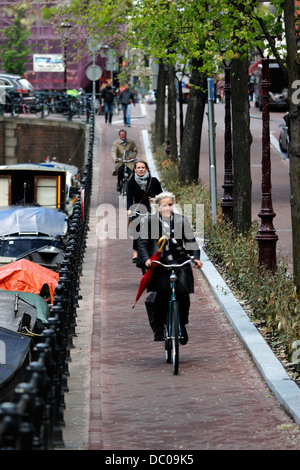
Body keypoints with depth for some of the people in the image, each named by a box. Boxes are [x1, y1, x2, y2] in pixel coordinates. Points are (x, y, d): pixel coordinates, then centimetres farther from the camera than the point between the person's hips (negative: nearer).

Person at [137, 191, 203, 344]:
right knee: (163, 289, -27)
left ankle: (182, 326, 4)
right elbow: (142, 242, 2)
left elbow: (191, 240, 11)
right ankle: (158, 328, -14)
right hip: (159, 264, -2)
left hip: (179, 262, 2)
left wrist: (196, 257, -5)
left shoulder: (181, 220, 10)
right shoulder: (150, 221, 6)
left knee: (183, 292, -18)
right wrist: (146, 259, -15)